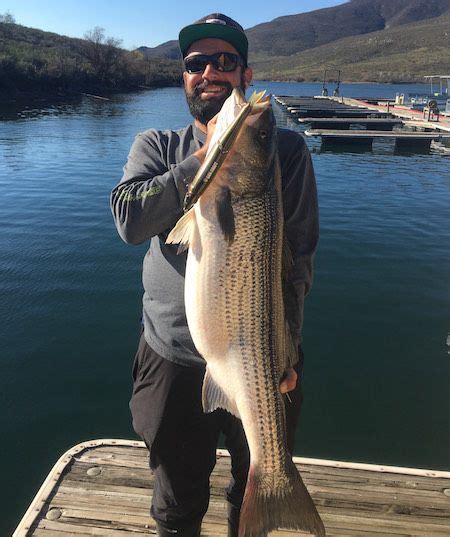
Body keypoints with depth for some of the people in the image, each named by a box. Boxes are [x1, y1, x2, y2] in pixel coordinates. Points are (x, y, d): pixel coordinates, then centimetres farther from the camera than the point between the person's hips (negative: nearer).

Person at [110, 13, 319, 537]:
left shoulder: (286, 149, -1)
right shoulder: (156, 146, 3)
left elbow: (298, 256, -6)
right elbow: (129, 221, -15)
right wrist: (207, 157, -19)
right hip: (173, 357, 1)